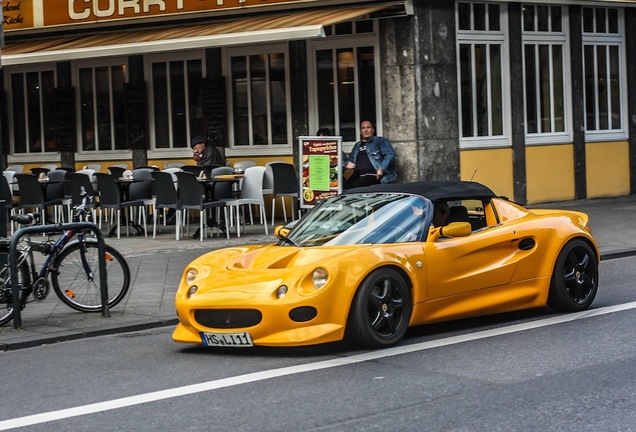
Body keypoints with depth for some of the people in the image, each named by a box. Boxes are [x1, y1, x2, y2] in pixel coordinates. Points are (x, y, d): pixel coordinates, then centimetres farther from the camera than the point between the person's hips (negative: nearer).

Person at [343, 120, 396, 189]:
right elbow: (350, 159, 35)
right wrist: (348, 163, 9)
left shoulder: (380, 141, 11)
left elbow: (390, 154, -1)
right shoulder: (357, 145, 29)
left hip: (373, 175, -5)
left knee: (352, 188, -33)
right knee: (343, 187, -27)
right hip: (357, 176, 5)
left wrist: (382, 169, -16)